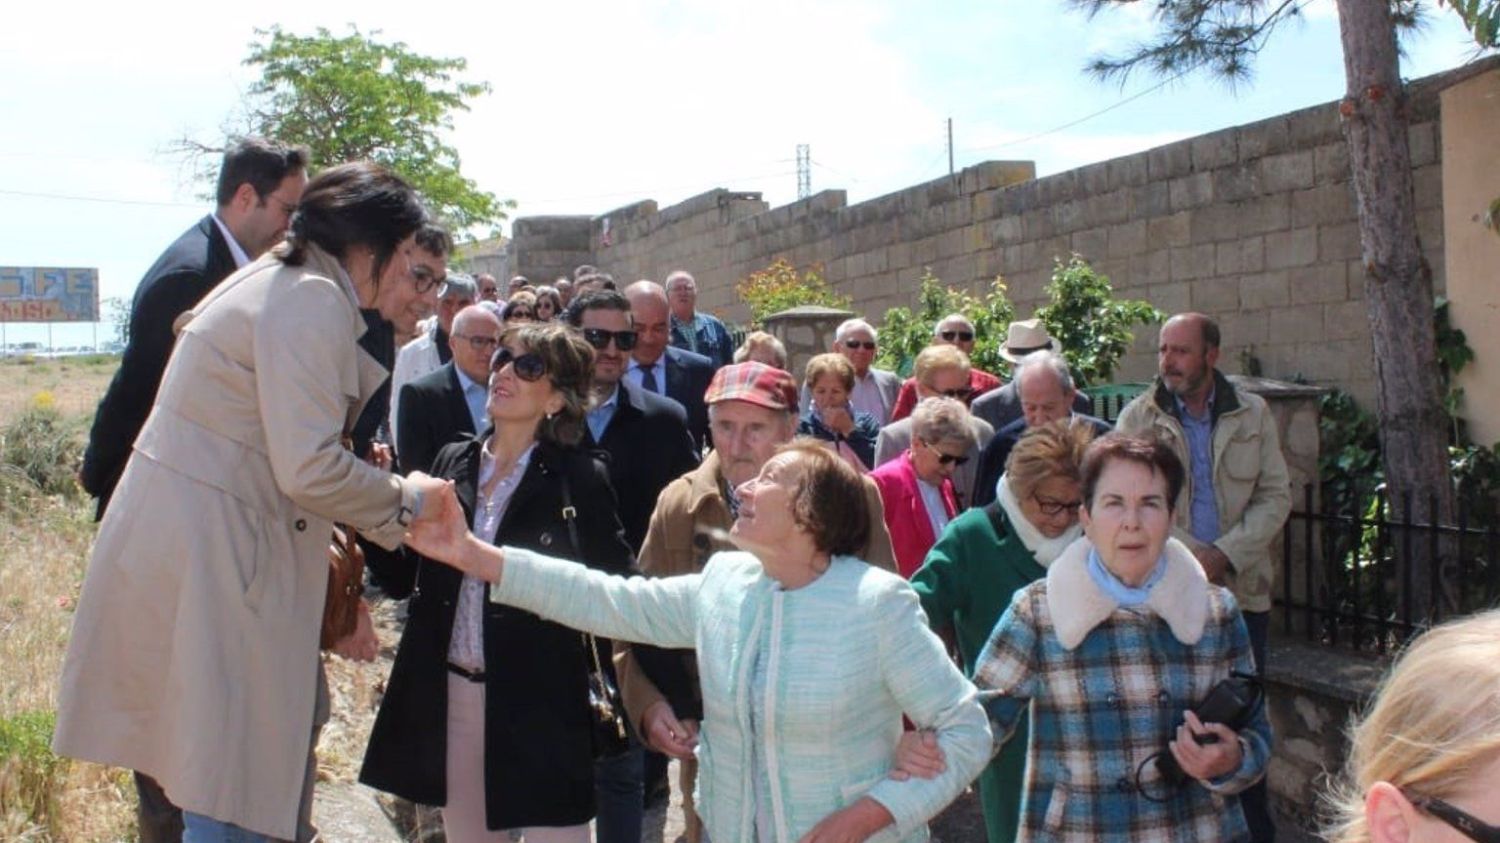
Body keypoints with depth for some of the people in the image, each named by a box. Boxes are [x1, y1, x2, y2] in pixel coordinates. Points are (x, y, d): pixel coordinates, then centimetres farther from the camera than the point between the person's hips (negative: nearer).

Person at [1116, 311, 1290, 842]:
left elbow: (1275, 496, 2)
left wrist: (1225, 555, -11)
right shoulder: (1138, 417, 0)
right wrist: (1188, 553, -16)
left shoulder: (1252, 414, 5)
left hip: (1242, 590, 1)